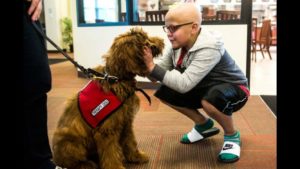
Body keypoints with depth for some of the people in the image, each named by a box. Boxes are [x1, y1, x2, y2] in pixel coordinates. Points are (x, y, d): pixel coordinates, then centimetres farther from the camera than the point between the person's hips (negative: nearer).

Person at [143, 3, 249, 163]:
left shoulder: (209, 48, -32)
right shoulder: (178, 45, -8)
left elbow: (184, 84, -37)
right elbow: (159, 72, -11)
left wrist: (152, 67, -37)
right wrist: (146, 64, -30)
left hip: (233, 89, -7)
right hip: (204, 89, 8)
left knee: (211, 99, -41)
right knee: (164, 92, -5)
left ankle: (232, 135, -7)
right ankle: (203, 124, 14)